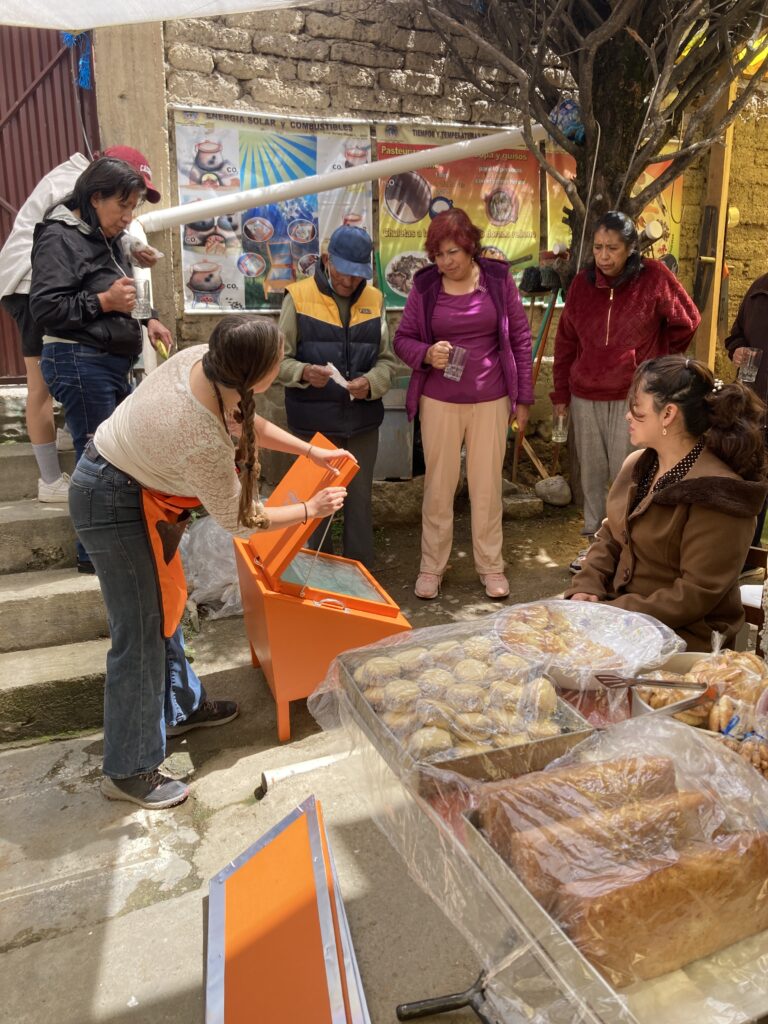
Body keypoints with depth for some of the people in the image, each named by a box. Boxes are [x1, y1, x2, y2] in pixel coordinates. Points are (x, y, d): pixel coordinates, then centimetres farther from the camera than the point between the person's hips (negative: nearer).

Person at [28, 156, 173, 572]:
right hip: (79, 364, -9)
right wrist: (104, 301, -17)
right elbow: (44, 308, -17)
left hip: (113, 363, 9)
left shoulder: (107, 238, 17)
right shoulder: (59, 238, -9)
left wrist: (146, 319, 10)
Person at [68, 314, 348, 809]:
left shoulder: (202, 358, -16)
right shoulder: (202, 442, -36)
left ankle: (180, 707, 40)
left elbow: (244, 420, 4)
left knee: (166, 602, 20)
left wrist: (310, 451, 6)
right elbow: (239, 520, -19)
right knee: (141, 633, -1)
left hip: (137, 485, 9)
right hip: (113, 504, -9)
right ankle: (128, 771, 16)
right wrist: (312, 508, -6)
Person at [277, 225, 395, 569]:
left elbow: (386, 359, 6)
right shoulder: (298, 298, -5)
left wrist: (370, 382, -15)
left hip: (363, 421, 3)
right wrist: (304, 372, -27)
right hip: (314, 422, -2)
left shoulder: (374, 300, 5)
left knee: (360, 501, 12)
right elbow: (280, 360, -5)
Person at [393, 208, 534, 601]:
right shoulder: (424, 285, -2)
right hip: (439, 402, 0)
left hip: (491, 401, 0)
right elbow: (402, 338, 4)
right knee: (438, 486, 7)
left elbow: (520, 339, 3)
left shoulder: (498, 279, -1)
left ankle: (491, 565, 24)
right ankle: (431, 566, 21)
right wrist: (426, 354, -19)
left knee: (487, 485, 8)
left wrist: (523, 397, 3)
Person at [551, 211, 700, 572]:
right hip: (585, 397, 4)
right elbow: (566, 341, 9)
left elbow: (686, 322, 4)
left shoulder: (654, 278, -6)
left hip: (633, 397, -4)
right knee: (591, 474, 11)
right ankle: (595, 540, 26)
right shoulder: (582, 282, 4)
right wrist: (561, 393, 10)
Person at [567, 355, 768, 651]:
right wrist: (586, 589, -5)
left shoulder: (715, 494, -20)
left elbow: (697, 594, -20)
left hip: (683, 636, -7)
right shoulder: (637, 465, 5)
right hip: (619, 610, 7)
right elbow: (609, 537, 11)